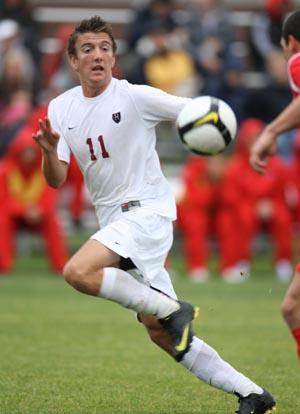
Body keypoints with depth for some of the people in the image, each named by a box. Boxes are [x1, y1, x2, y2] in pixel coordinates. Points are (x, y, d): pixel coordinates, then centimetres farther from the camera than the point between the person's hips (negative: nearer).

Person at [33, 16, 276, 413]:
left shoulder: (136, 97, -10)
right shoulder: (61, 109, 5)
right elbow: (56, 180, 1)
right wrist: (49, 150, -21)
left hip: (147, 211, -7)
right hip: (115, 222, 7)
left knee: (78, 272, -29)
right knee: (160, 333, 5)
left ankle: (173, 309, -15)